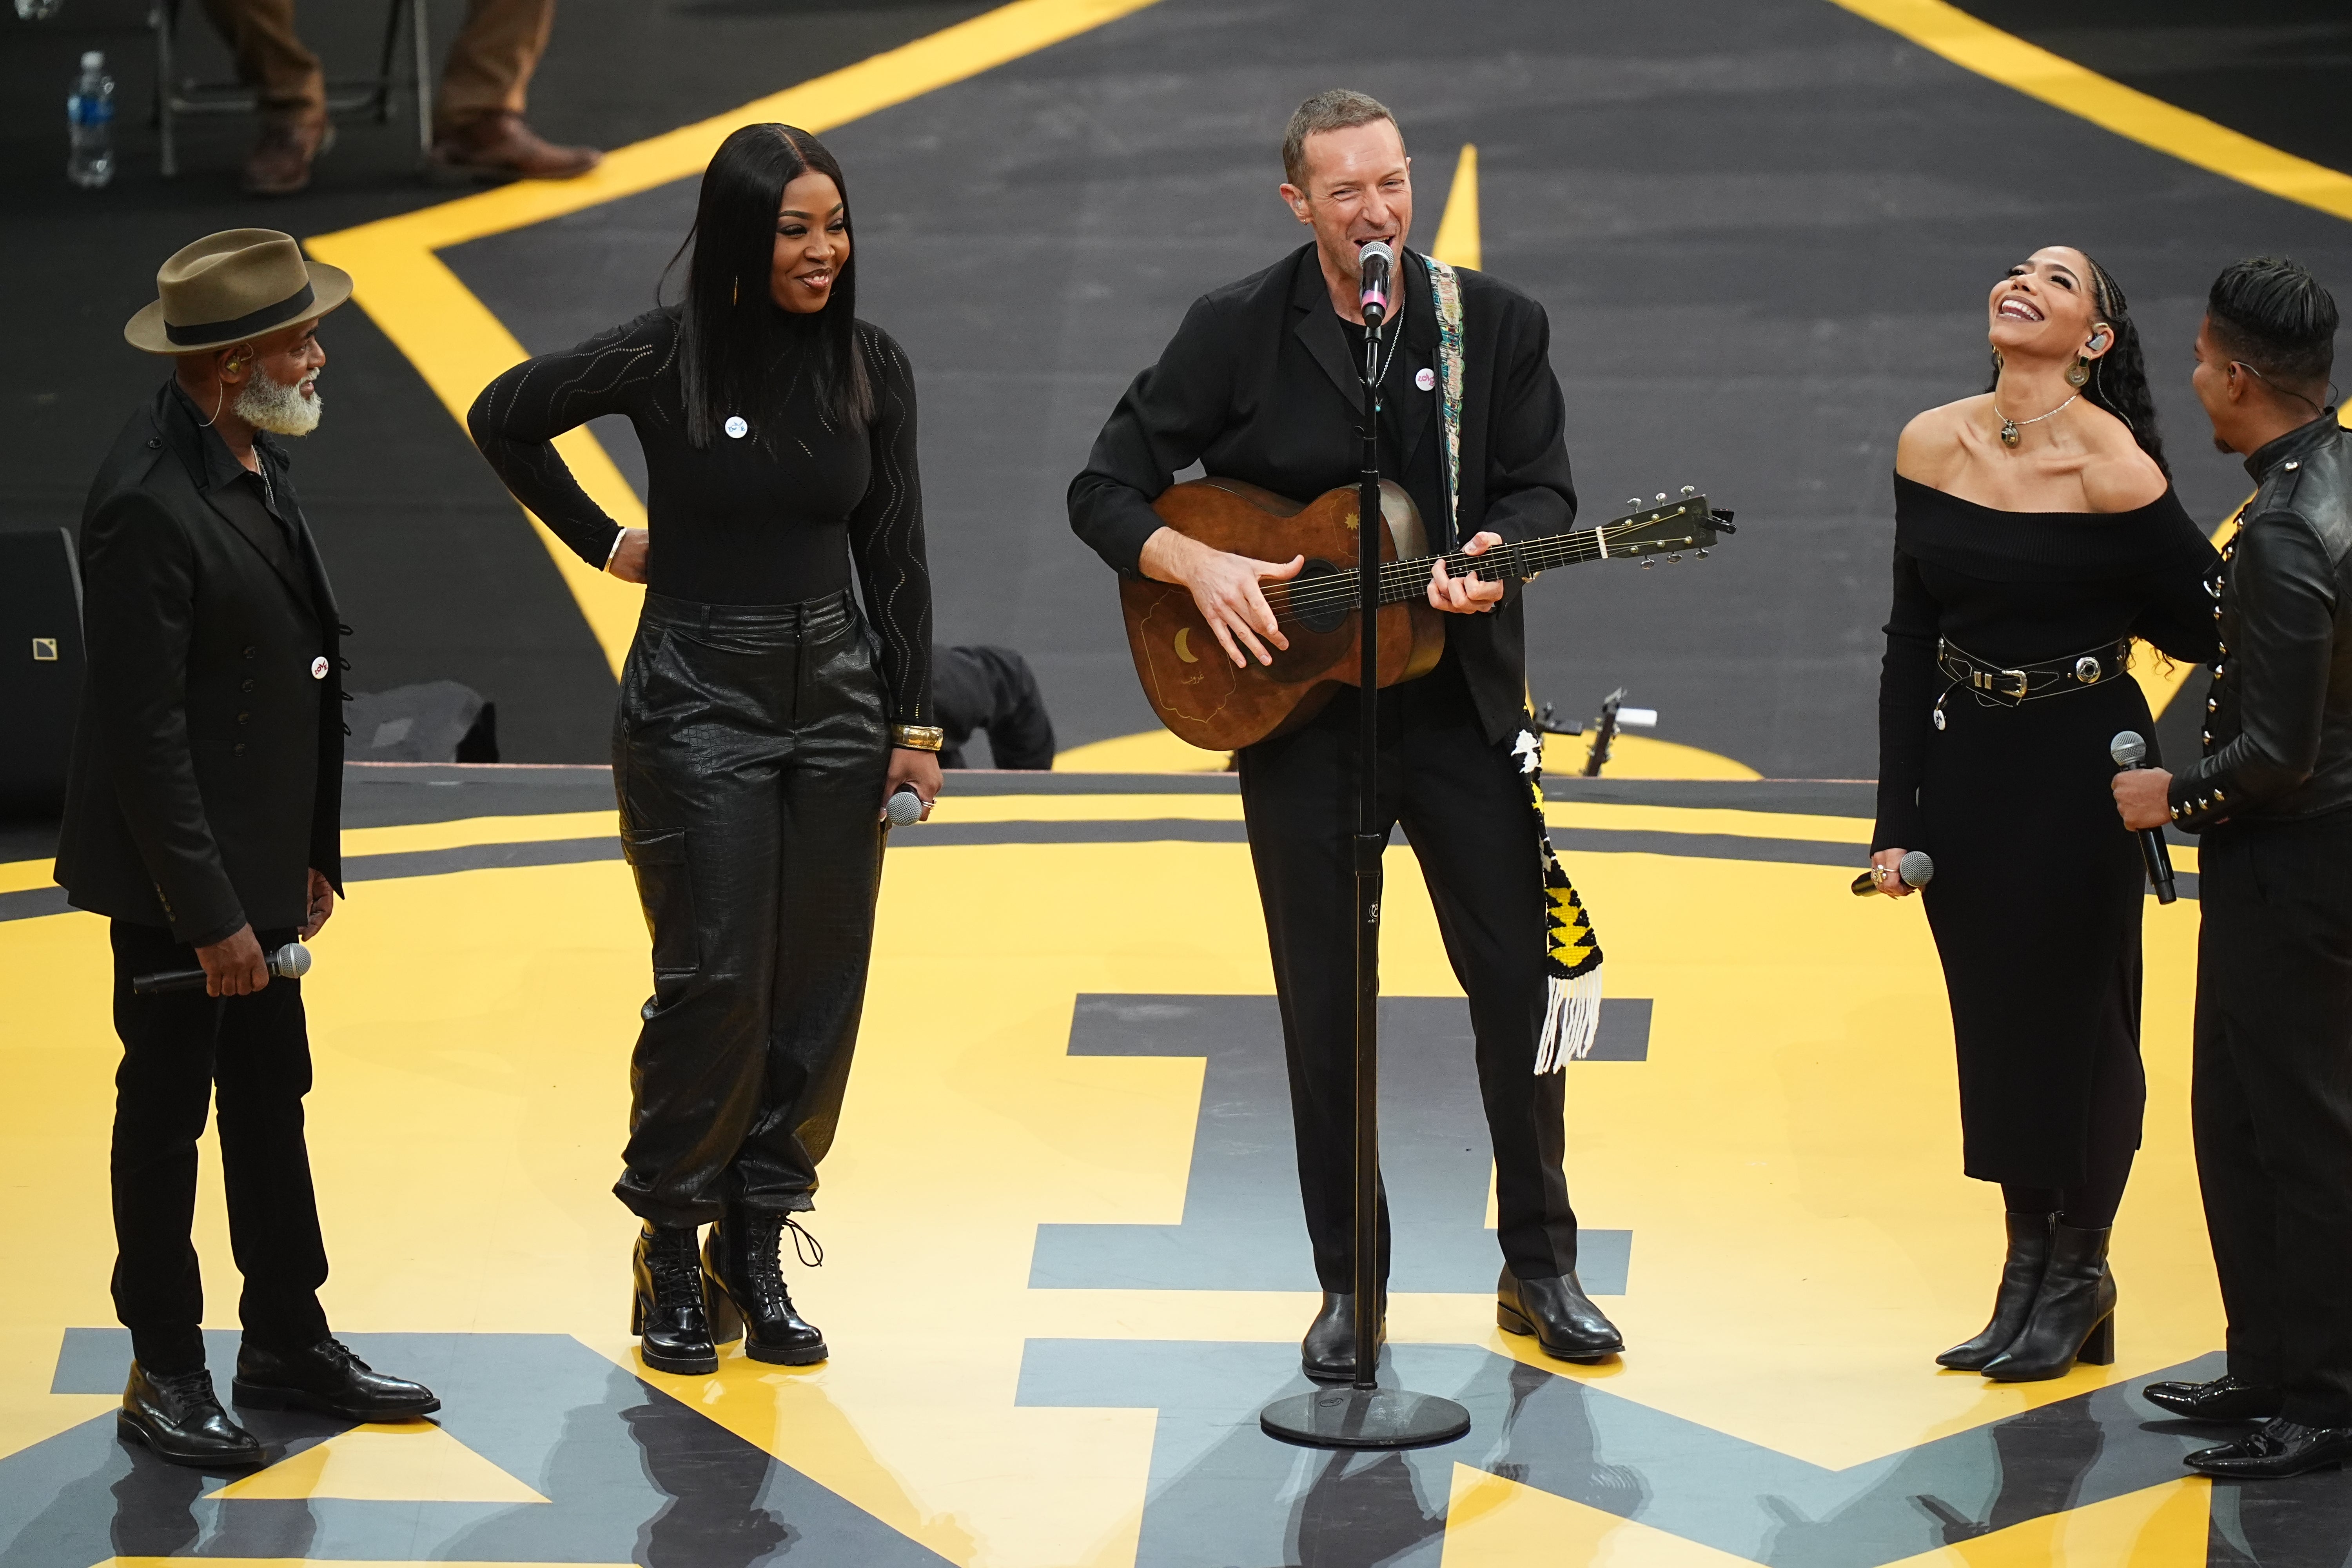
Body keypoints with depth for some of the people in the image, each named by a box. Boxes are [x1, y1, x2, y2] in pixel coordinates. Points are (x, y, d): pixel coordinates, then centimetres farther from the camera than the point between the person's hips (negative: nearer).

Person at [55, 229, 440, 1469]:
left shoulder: (255, 463, 5)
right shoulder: (148, 502, -24)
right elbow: (142, 728, -23)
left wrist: (309, 856, 15)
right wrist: (209, 914, -21)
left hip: (256, 858, 9)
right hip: (174, 877, -9)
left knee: (271, 1100, 16)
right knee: (167, 1111, 3)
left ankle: (288, 1344, 27)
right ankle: (165, 1378, 14)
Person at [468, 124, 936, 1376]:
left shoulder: (872, 368, 2)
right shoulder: (669, 358, -9)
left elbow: (895, 555, 8)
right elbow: (504, 418, 3)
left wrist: (912, 724, 6)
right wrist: (603, 544, 5)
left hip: (837, 695, 4)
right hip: (697, 697, -4)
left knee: (817, 992, 3)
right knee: (715, 981, -9)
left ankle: (757, 1258, 12)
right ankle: (672, 1251, 6)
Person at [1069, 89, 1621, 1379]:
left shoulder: (1495, 324, 0)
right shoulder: (1236, 332, -4)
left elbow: (1543, 486, 0)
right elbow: (1105, 493, -2)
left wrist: (1494, 556, -22)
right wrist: (1198, 567, -19)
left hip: (1459, 699, 1)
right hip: (1295, 714, -1)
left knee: (1519, 979, 2)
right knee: (1325, 1006, 5)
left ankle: (1540, 1267, 16)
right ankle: (1348, 1285, 17)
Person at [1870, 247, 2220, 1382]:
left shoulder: (2114, 470, -15)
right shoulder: (1931, 446, 0)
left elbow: (2199, 629, -8)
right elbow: (1910, 640, 6)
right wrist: (1896, 816, 5)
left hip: (2081, 765, -5)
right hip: (1965, 763, 5)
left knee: (2075, 1012, 3)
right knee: (1992, 1018, 11)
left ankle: (2078, 1284, 16)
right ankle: (2028, 1271, 22)